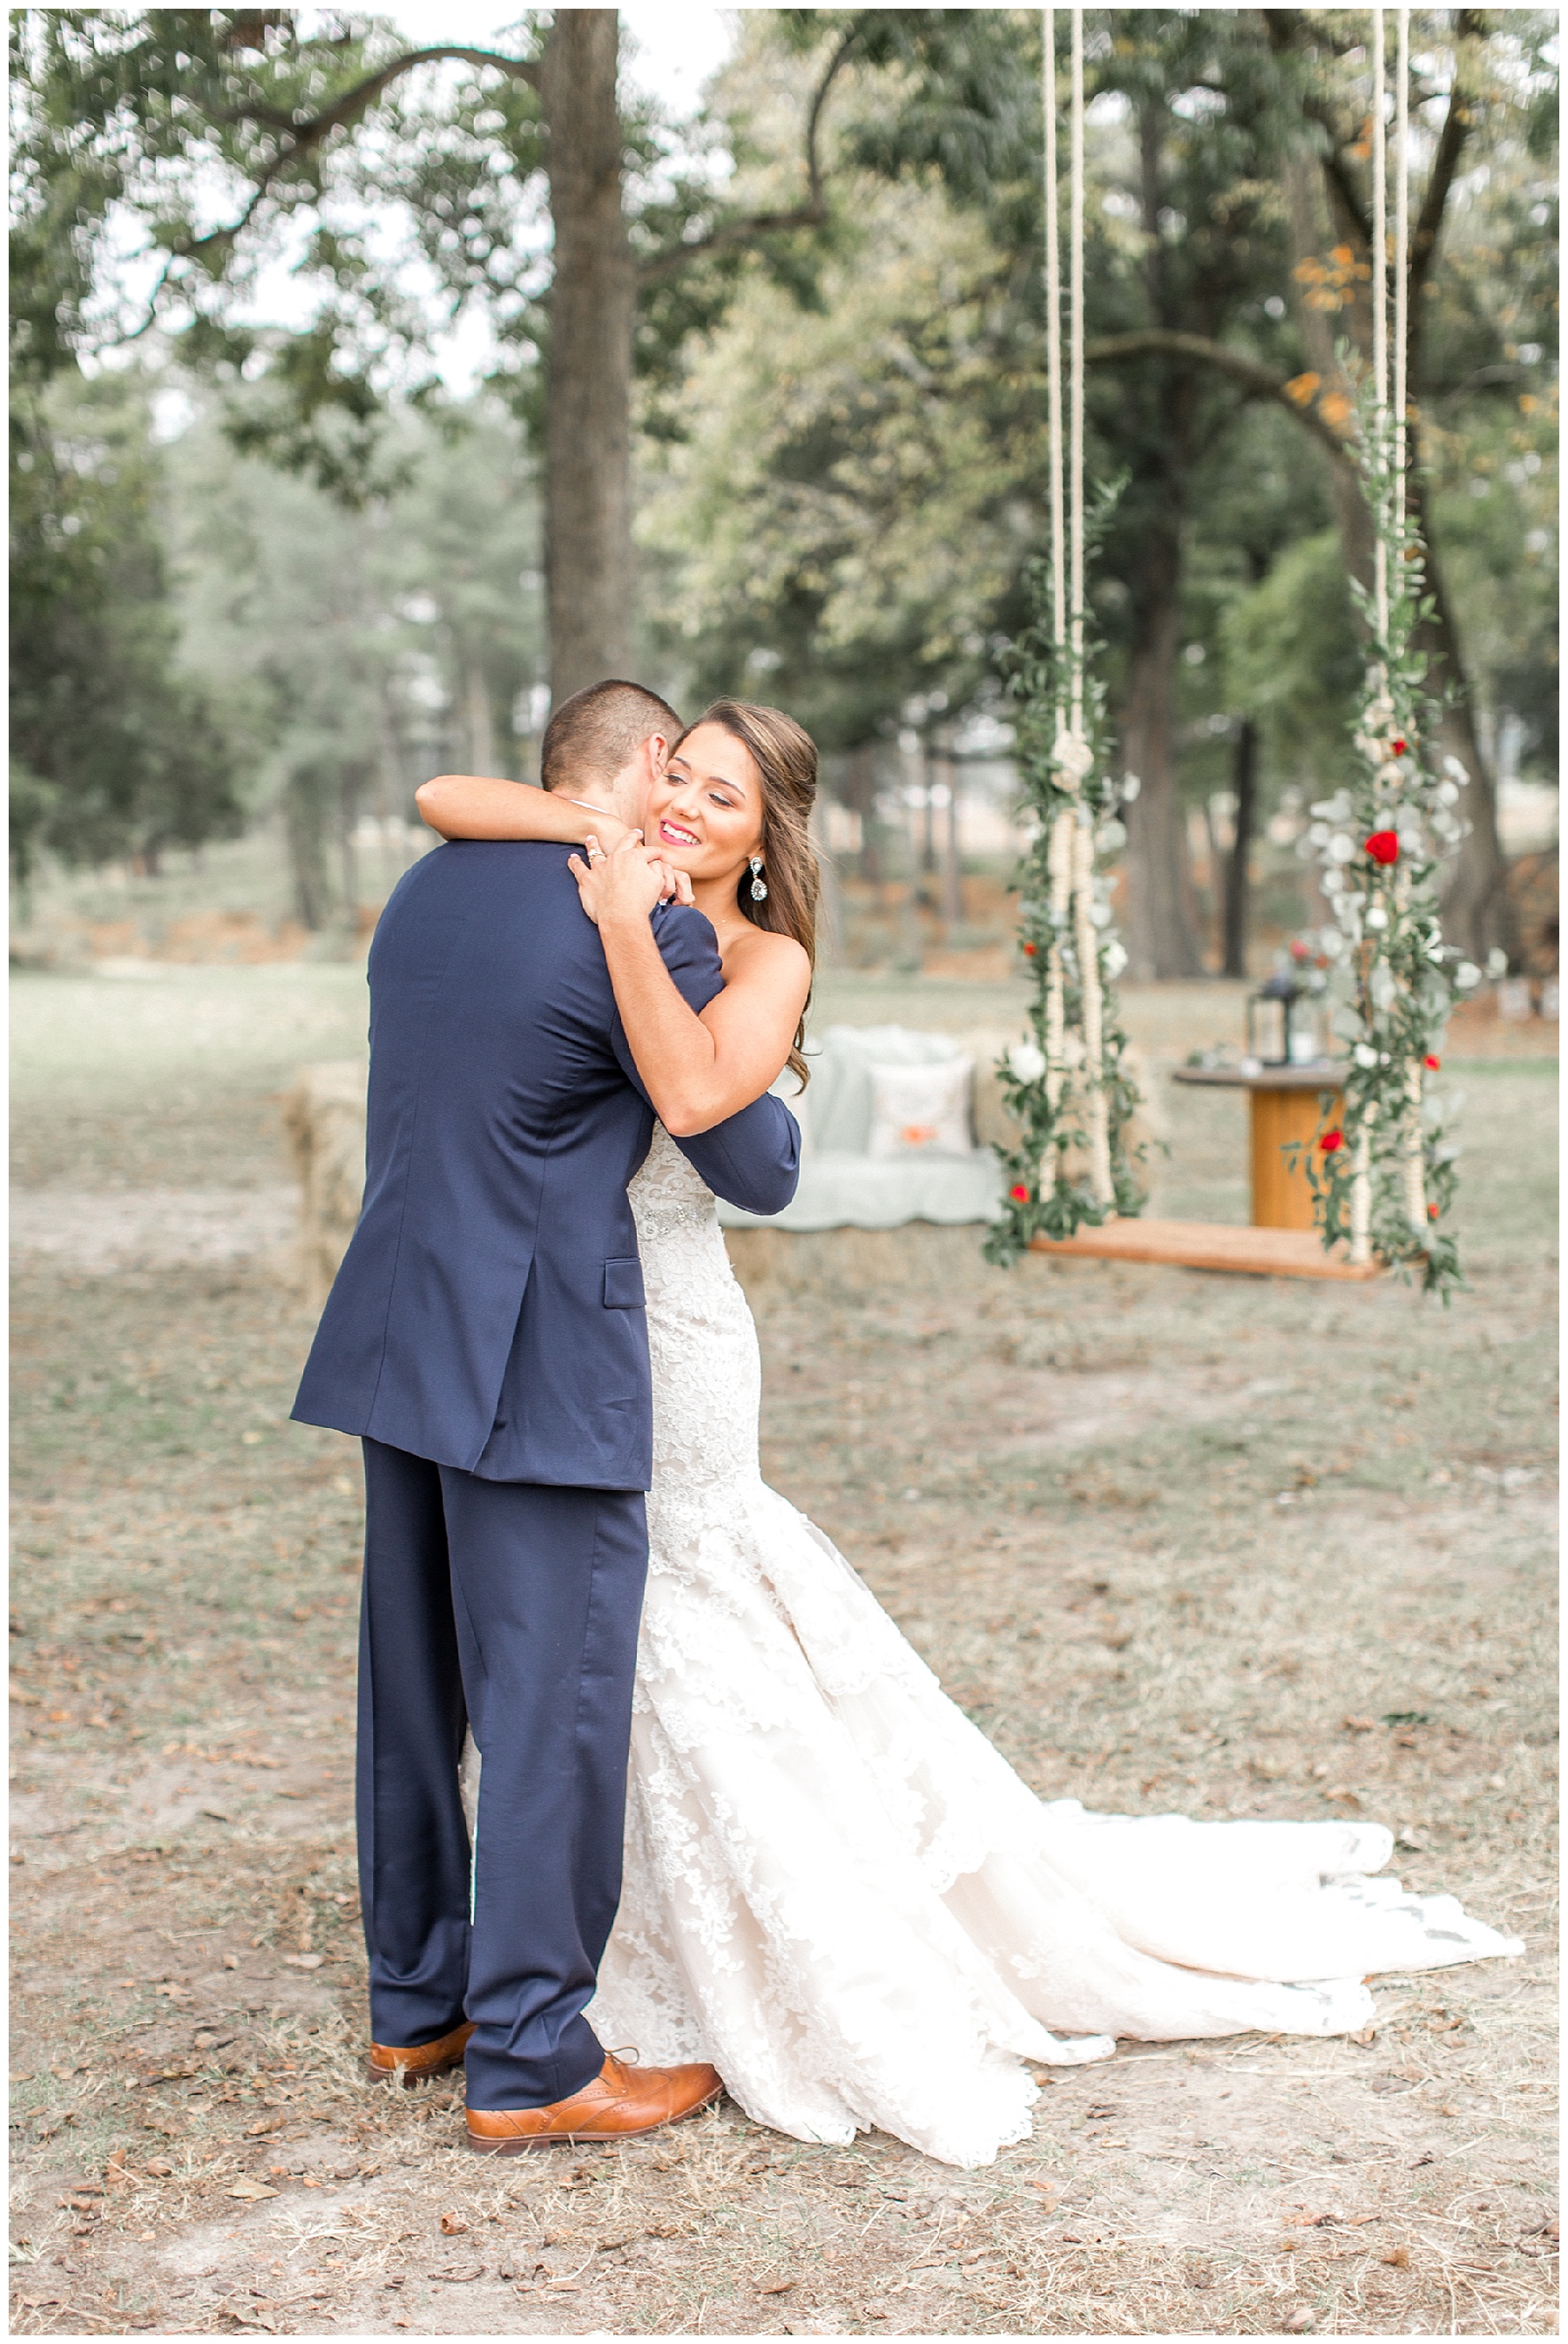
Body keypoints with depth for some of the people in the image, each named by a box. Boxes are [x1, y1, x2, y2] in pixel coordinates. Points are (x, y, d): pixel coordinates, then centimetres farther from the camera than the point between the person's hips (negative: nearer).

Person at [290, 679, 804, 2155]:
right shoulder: (651, 934, -13)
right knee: (553, 1703, 0)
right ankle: (528, 2057, 7)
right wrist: (763, 1088, 13)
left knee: (415, 1682, 16)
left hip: (400, 1343, 8)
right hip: (539, 1367, -8)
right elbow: (756, 1171, -7)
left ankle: (418, 1997, 30)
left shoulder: (426, 888, 11)